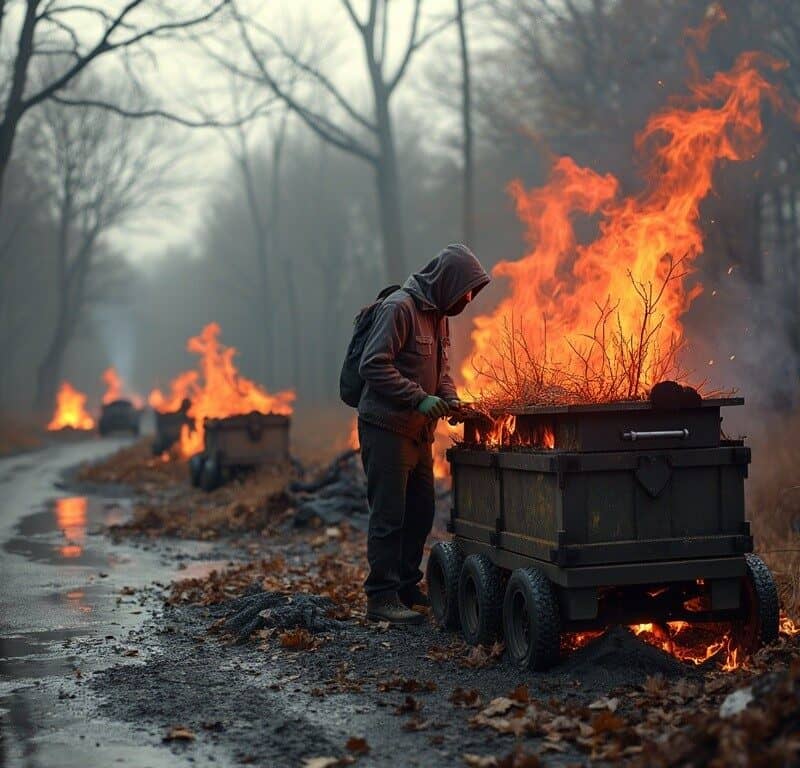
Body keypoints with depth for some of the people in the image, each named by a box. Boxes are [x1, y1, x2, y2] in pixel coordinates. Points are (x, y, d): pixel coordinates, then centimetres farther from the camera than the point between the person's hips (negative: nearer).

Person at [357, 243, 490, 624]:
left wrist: (450, 399, 3)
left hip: (419, 431, 9)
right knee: (388, 516, -6)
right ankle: (381, 598, 0)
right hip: (386, 428, -9)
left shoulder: (439, 314, 14)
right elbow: (373, 365, -20)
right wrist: (419, 398, -23)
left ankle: (407, 586, 26)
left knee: (421, 511, 14)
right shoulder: (399, 308, -15)